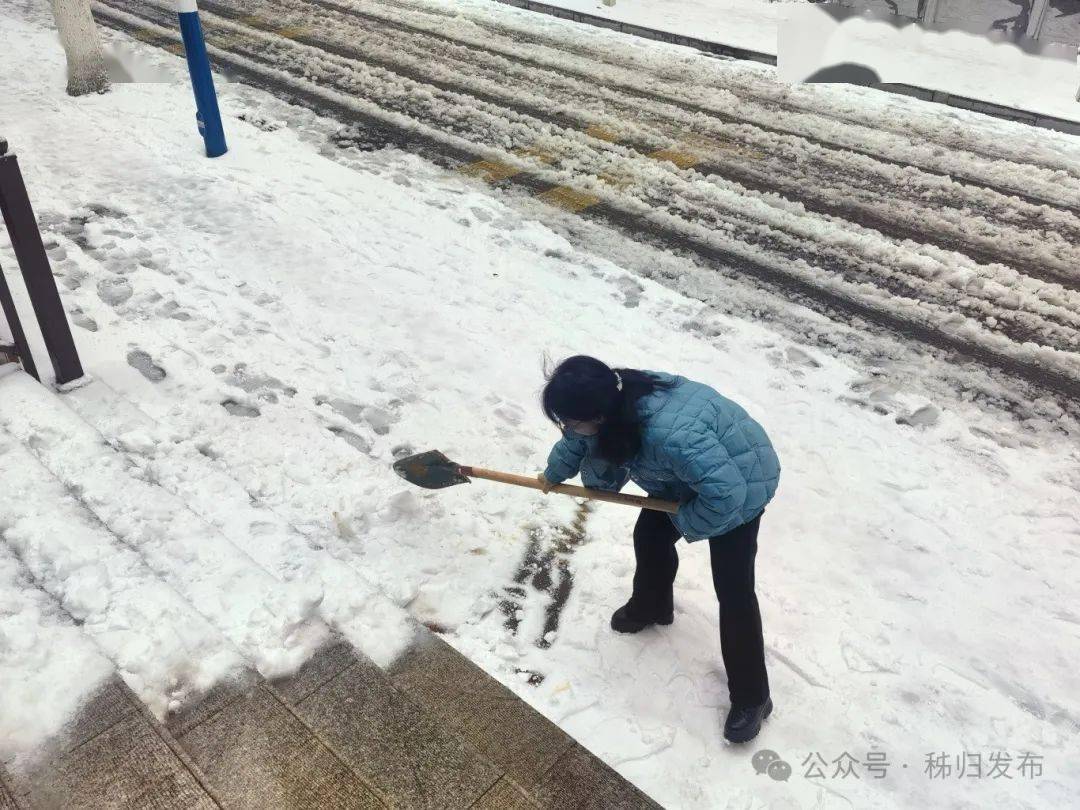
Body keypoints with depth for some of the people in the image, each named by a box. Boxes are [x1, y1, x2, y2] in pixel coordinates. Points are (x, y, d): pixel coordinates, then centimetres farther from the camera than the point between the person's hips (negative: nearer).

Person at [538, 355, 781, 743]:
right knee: (649, 537, 16)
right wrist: (554, 474, 23)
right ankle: (651, 607, 46)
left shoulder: (671, 436, -46)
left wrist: (688, 522, -22)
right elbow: (577, 442, 5)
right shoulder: (616, 398, -18)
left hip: (739, 484, -8)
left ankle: (751, 697, 8)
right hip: (688, 474, 8)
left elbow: (726, 493, -42)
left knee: (733, 591, -6)